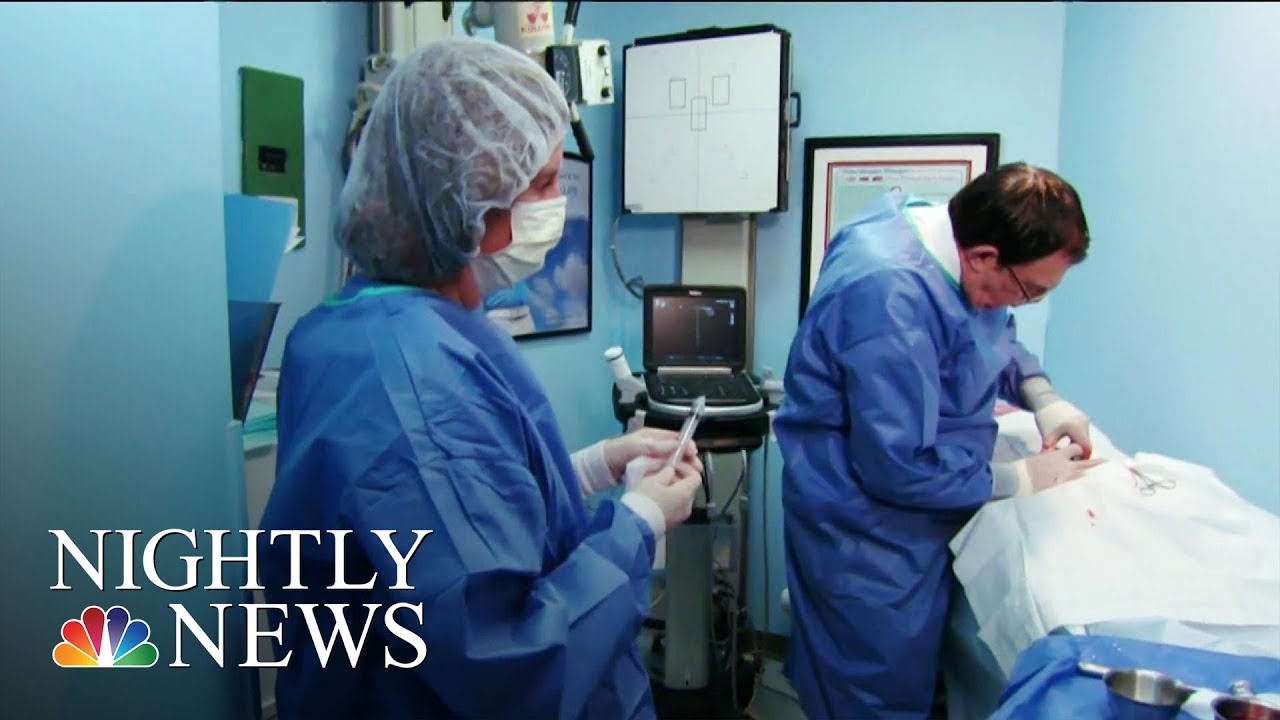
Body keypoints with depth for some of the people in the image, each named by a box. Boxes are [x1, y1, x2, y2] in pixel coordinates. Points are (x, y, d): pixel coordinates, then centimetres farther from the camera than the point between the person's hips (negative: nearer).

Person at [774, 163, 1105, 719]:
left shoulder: (948, 235, -3)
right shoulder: (891, 296, -32)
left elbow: (996, 334, 17)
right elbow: (900, 469, -29)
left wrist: (1043, 397, 0)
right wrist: (1019, 480, -15)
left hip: (912, 525, 9)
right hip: (868, 541, -9)